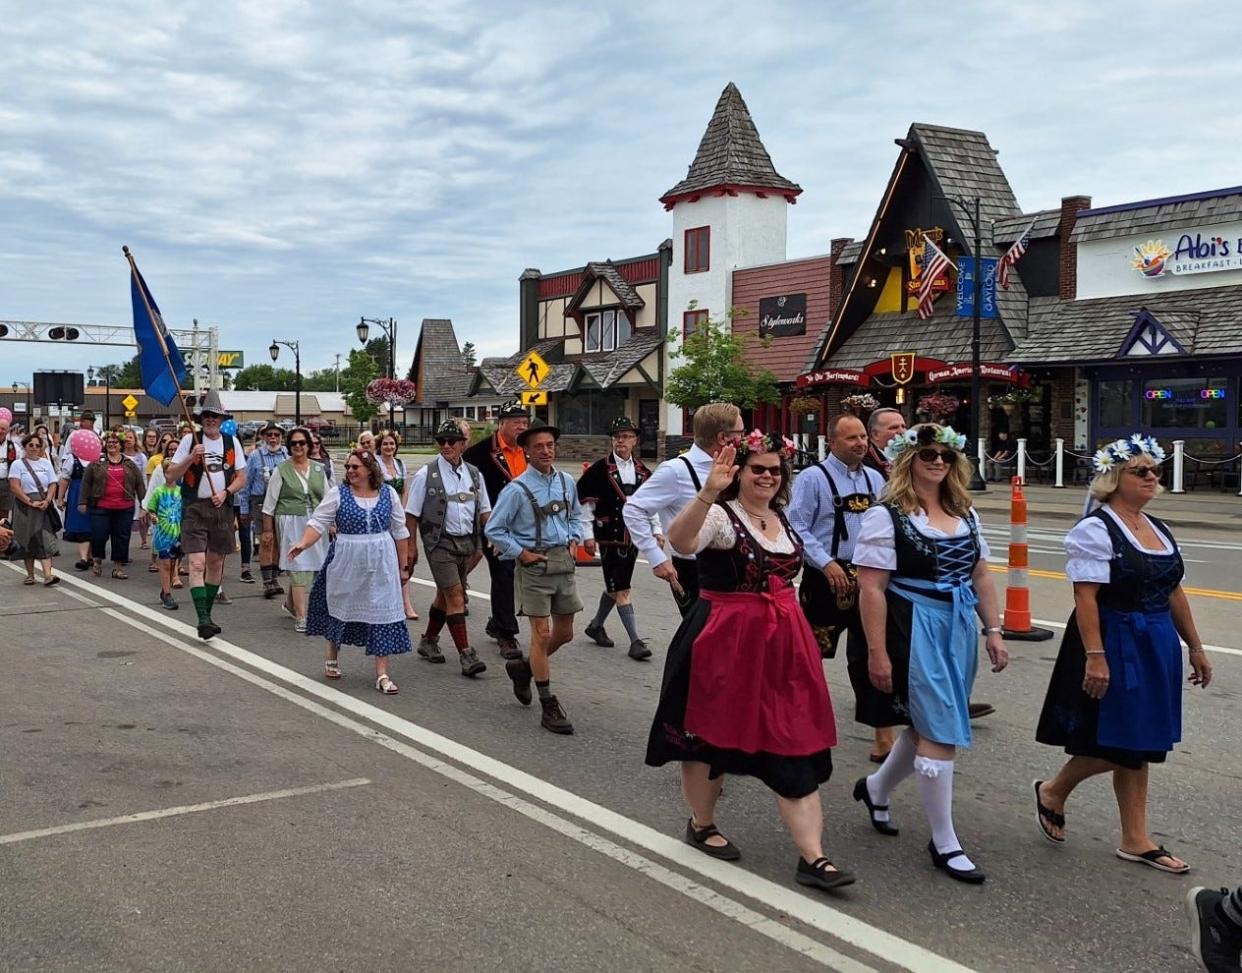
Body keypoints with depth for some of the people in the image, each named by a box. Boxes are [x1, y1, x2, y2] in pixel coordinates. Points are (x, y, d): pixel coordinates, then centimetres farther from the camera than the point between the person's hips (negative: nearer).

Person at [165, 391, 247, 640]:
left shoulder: (232, 442, 9)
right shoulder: (190, 441, 1)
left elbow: (241, 478, 11)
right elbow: (171, 477, -2)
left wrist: (225, 492, -7)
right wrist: (191, 457, -15)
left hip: (222, 508, 4)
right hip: (194, 508, -3)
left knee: (216, 563, 11)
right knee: (197, 563, -14)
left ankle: (207, 615, 24)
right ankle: (202, 619, -18)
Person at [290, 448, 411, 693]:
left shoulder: (388, 494, 2)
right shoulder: (337, 494, -3)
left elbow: (399, 532, 8)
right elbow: (317, 523, -8)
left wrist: (402, 566, 9)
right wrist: (302, 544, -26)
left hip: (380, 565, 1)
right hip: (346, 564, -1)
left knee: (382, 613, -2)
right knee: (340, 610, 13)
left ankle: (382, 674, 3)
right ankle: (332, 658, 38)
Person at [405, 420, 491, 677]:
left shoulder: (474, 474, 10)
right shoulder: (426, 475, -4)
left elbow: (484, 511, 16)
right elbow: (411, 514, -1)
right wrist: (411, 547, -5)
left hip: (467, 542, 5)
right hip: (440, 543, -5)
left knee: (445, 596, 16)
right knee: (455, 596, -12)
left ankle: (428, 642, 34)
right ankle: (466, 655, -12)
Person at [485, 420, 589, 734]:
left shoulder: (566, 482, 6)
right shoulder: (517, 489, -10)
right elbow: (494, 529, -6)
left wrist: (574, 539, 6)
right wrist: (521, 553, -10)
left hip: (564, 562, 6)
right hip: (534, 564, -6)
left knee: (565, 632, 13)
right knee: (542, 634, -4)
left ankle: (524, 667, 38)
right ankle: (549, 706, 4)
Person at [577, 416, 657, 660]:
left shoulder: (642, 471, 9)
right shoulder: (600, 469, -8)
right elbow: (583, 500, -7)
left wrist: (656, 530, 9)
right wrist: (588, 534, -9)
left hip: (634, 536, 6)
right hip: (610, 536, -6)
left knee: (616, 585, 16)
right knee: (621, 589, -6)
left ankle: (596, 626, 36)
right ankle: (636, 641, -6)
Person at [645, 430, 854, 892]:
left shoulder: (783, 520, 11)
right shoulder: (720, 516, -12)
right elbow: (681, 542, -34)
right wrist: (707, 493, -47)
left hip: (782, 643, 6)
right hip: (725, 641, -6)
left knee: (797, 744, 0)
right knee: (710, 732, 10)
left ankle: (812, 856, 1)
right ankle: (701, 824, 33)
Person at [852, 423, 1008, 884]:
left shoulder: (965, 514, 12)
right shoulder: (886, 516, -11)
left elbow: (981, 576, 16)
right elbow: (871, 589, -14)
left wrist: (993, 630, 9)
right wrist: (877, 653, -17)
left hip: (959, 630, 8)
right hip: (915, 632, -8)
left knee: (929, 725, 17)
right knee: (940, 732, -6)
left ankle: (876, 787, 43)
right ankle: (944, 843, 6)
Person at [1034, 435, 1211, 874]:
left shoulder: (1159, 530, 12)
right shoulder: (1095, 529, -13)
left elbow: (1174, 593, 17)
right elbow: (1085, 597, -19)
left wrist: (1195, 647, 17)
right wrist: (1095, 656, -24)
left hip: (1156, 647, 8)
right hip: (1114, 645, -8)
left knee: (1138, 746, 11)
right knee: (1115, 745, -3)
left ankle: (1135, 839, 19)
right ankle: (1053, 791, 22)